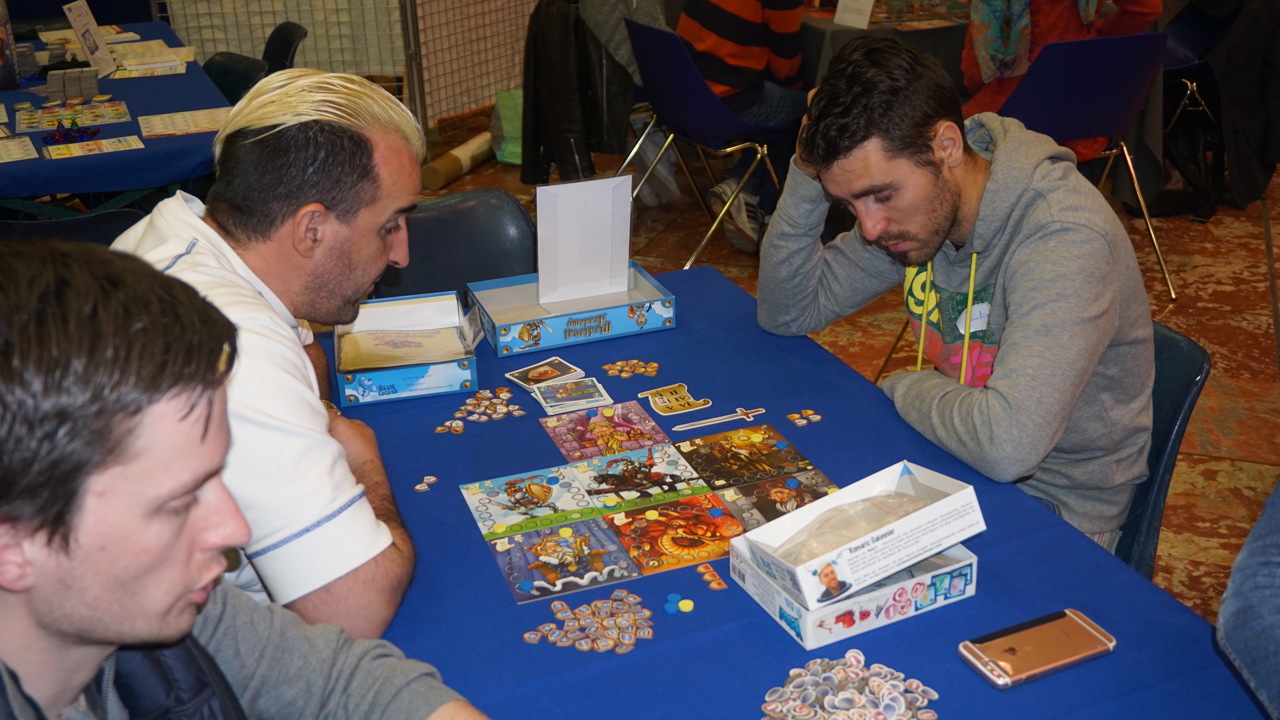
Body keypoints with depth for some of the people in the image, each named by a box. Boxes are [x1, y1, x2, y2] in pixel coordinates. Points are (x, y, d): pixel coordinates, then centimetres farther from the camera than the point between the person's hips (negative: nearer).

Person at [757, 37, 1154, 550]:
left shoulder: (1067, 236, -30)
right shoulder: (910, 203, -5)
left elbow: (1008, 445, -40)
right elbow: (787, 312, 2)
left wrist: (903, 387, -20)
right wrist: (807, 177, -13)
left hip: (1056, 520, -6)